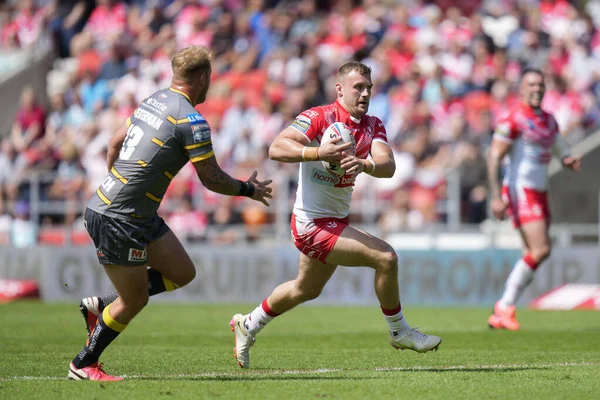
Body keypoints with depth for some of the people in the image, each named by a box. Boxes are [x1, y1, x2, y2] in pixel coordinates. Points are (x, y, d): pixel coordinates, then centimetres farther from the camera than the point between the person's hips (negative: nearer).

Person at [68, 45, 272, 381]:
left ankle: (101, 305, 19)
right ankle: (83, 365, 15)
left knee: (182, 272, 14)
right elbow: (211, 178, -10)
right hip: (117, 219, -9)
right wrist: (248, 190, 7)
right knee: (135, 301, 2)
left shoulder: (153, 102, 10)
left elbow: (115, 143, 19)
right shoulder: (191, 120, -16)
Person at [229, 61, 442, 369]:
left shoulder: (373, 126, 3)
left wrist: (364, 164, -36)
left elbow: (388, 166, -14)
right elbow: (277, 149, -28)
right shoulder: (319, 118, -17)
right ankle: (399, 332, 0)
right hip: (314, 225, -9)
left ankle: (248, 325, 47)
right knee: (385, 257, -18)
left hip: (336, 221, 9)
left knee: (306, 290, 27)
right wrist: (319, 152, -41)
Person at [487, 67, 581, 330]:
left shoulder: (549, 121, 15)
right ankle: (505, 307, -7)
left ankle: (499, 316, 10)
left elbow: (561, 150, 24)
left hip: (540, 193, 8)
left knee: (535, 254, 5)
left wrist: (570, 161, -1)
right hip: (520, 191, -8)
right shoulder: (513, 119, -10)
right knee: (540, 249, -18)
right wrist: (496, 196, -22)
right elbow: (494, 157, -14)